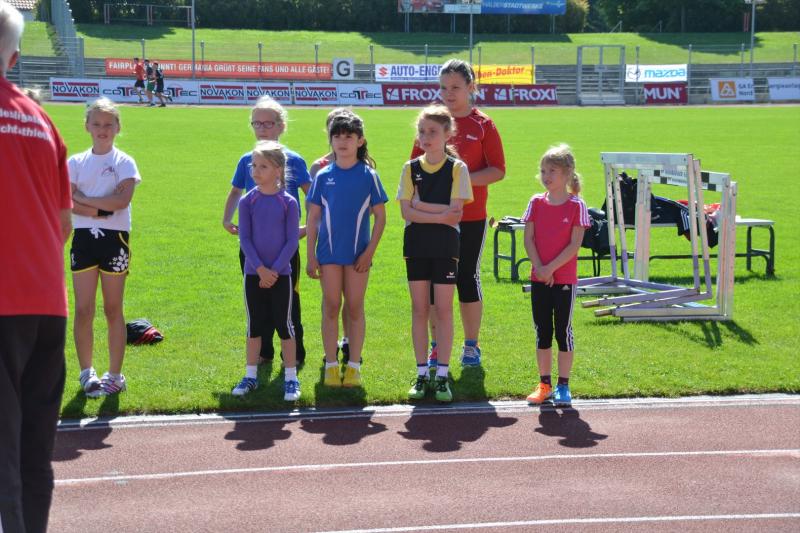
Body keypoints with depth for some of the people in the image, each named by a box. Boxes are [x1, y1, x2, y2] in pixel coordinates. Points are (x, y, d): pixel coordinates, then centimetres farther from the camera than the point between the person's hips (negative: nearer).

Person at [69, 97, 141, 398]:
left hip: (114, 240, -2)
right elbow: (66, 203, -5)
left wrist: (81, 198, -11)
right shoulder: (76, 162, 7)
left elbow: (123, 200, -15)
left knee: (113, 310, 4)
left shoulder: (124, 162, 1)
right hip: (84, 238, 2)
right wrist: (101, 208, -17)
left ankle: (115, 376, 11)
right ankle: (87, 373, 14)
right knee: (83, 310, 1)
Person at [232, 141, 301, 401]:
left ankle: (291, 377, 12)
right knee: (254, 325, 10)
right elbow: (244, 238, -3)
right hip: (253, 273, 2)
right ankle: (251, 375, 20)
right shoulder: (247, 201, -1)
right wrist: (261, 269, -13)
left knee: (284, 325, 4)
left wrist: (275, 270, -13)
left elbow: (292, 241, -5)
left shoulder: (288, 202, -5)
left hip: (280, 274, -2)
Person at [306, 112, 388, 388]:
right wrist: (310, 256, 1)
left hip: (358, 253, -1)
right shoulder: (323, 176, 2)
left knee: (355, 308, 5)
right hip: (329, 252, 1)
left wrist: (369, 251, -7)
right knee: (331, 307, 5)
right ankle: (331, 365, 13)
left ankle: (354, 366, 14)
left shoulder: (368, 175, -2)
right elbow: (313, 218, 4)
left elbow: (380, 216, 0)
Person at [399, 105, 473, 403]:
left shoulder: (457, 169, -3)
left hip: (445, 246, -2)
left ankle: (442, 376, 8)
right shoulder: (411, 169, 3)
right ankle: (422, 375, 13)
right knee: (419, 309, 6)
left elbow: (455, 210, -12)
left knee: (443, 310, 1)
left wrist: (421, 205, -13)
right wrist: (441, 215, -14)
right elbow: (407, 212, -5)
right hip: (416, 245, 2)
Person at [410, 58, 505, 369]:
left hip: (471, 217, -2)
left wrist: (464, 179, -17)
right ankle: (438, 346, 17)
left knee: (467, 278, 4)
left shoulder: (483, 125, -1)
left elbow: (497, 170, -4)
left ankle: (471, 346, 16)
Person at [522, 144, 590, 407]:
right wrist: (539, 268, -12)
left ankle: (563, 385, 11)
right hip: (538, 278, 3)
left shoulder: (576, 205, -6)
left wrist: (551, 268, -16)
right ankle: (544, 384, 18)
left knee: (563, 331, 3)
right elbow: (528, 239, 0)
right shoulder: (536, 202, 3)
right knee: (542, 331, 9)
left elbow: (575, 245, -11)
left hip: (564, 278, -3)